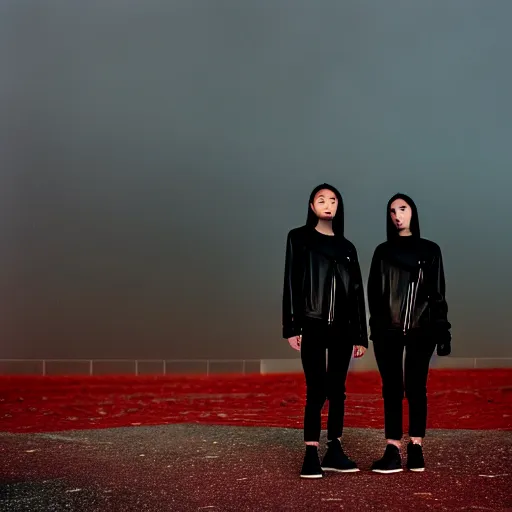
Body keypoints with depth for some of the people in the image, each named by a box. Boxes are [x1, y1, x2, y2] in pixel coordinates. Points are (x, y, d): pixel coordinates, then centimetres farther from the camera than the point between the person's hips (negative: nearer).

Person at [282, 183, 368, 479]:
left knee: (337, 391, 6)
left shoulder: (347, 247, 14)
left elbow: (357, 291, 13)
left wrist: (360, 335, 9)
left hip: (342, 327, 4)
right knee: (316, 391, -8)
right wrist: (292, 328, -10)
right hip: (313, 325, -4)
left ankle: (335, 451, 14)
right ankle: (312, 456, -5)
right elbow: (291, 283, -2)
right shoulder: (299, 239, 4)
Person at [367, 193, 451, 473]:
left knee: (416, 388, 1)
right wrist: (376, 326, -5)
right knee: (392, 389, -1)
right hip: (387, 331, 1)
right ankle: (393, 451, -3)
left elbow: (437, 293, 6)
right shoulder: (383, 251, 12)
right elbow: (373, 292, 7)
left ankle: (416, 448, 6)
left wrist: (442, 330, -1)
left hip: (420, 330, -1)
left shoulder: (430, 250, 8)